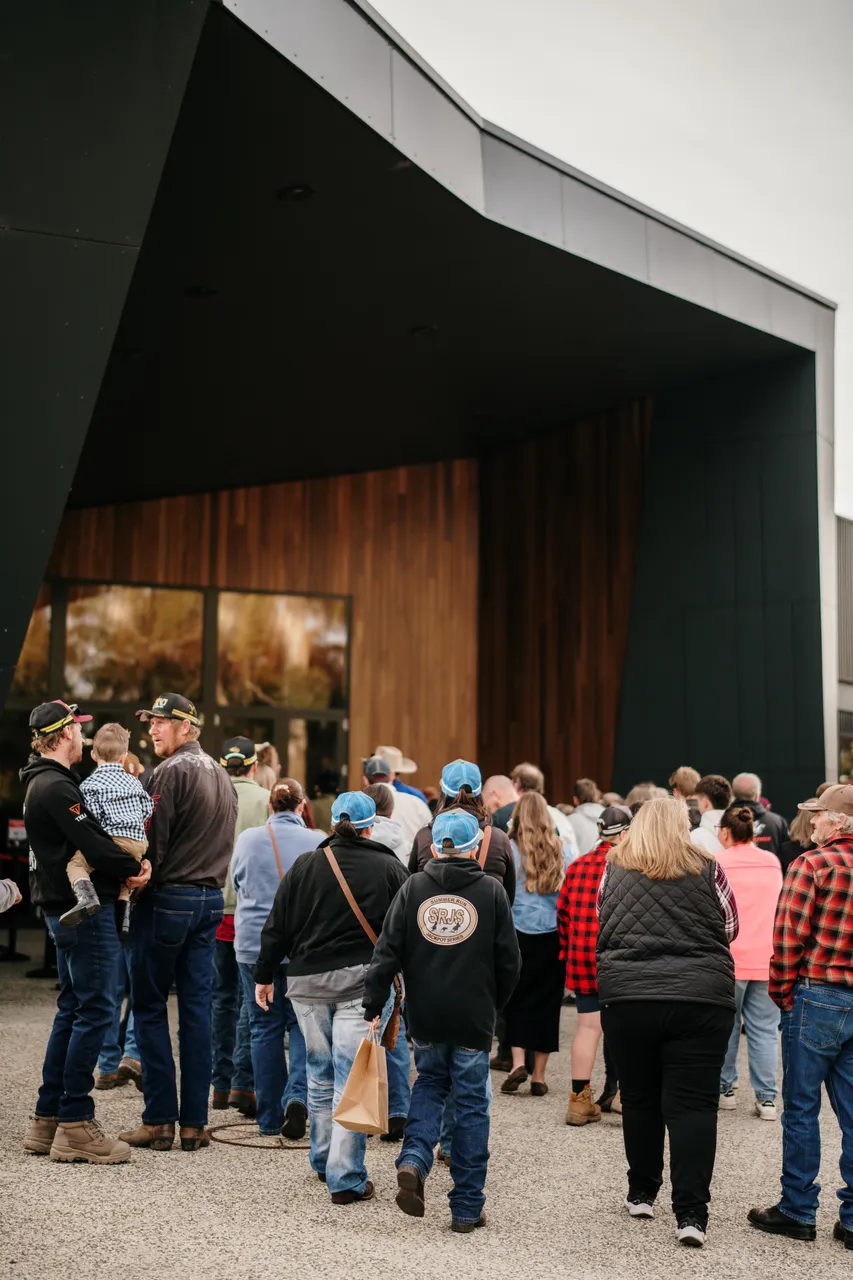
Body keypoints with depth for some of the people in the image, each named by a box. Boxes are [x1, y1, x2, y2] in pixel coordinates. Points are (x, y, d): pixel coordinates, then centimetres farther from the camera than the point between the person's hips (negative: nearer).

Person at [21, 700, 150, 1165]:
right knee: (94, 1010, -5)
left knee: (72, 1009, 16)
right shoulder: (56, 786, -17)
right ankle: (75, 1125, -1)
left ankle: (47, 1118, 21)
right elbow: (92, 845, -21)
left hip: (64, 909, 11)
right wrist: (135, 868, -7)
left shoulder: (42, 783, 16)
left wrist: (126, 866, 2)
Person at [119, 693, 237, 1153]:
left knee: (150, 1008, 2)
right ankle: (194, 1123, 10)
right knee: (197, 1008, 8)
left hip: (167, 899, -7)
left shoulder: (171, 771, -12)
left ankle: (159, 1120, 3)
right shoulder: (221, 775, 14)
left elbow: (154, 839, -15)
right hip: (211, 899, 7)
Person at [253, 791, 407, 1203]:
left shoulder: (304, 866, 4)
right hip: (363, 982, -3)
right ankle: (346, 1180, -2)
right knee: (354, 1078, -2)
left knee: (320, 1075, 19)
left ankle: (324, 1161, 32)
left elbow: (277, 928, 6)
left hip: (308, 982, 3)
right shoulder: (389, 868, -1)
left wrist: (264, 976, 15)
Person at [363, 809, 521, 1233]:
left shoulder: (413, 887, -1)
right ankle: (467, 1209, 13)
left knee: (430, 1084, 24)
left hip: (424, 1016, 2)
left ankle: (414, 1160, -1)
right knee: (471, 1104, 8)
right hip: (473, 1018, -2)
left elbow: (387, 952, -4)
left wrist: (373, 1007, 0)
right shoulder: (491, 891, -3)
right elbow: (509, 961, 1)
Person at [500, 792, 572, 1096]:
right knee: (546, 1002, 8)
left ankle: (518, 1062, -2)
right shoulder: (561, 850, 2)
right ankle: (539, 1076, 12)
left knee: (516, 999, 12)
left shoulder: (509, 850, -4)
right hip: (554, 936, 2)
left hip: (518, 934, -2)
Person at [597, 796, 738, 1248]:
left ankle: (641, 1195, 27)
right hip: (700, 998, -1)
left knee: (639, 1099, 15)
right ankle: (691, 1213, -4)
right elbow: (730, 929, 11)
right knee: (693, 1105, 1)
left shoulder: (613, 870, 3)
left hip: (626, 997, 2)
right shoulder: (707, 869, -1)